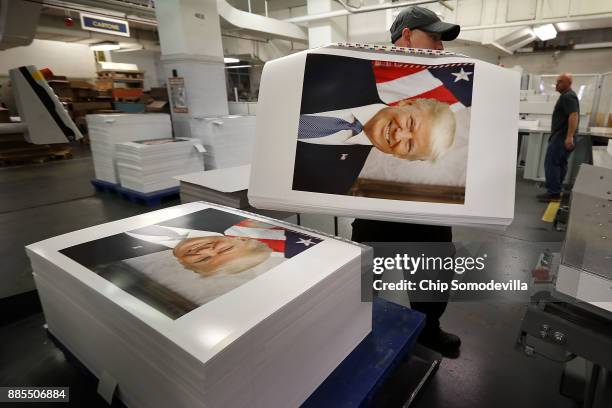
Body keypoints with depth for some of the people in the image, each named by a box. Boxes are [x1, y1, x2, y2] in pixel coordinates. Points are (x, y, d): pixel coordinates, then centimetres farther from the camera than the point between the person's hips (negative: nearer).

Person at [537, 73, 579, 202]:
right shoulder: (567, 95, 20)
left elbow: (573, 116, -24)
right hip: (563, 136, 11)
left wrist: (569, 136, -31)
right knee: (560, 164, 11)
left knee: (551, 163, -10)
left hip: (562, 136, -11)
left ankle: (553, 193, -9)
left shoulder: (568, 96, -14)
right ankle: (555, 191, 16)